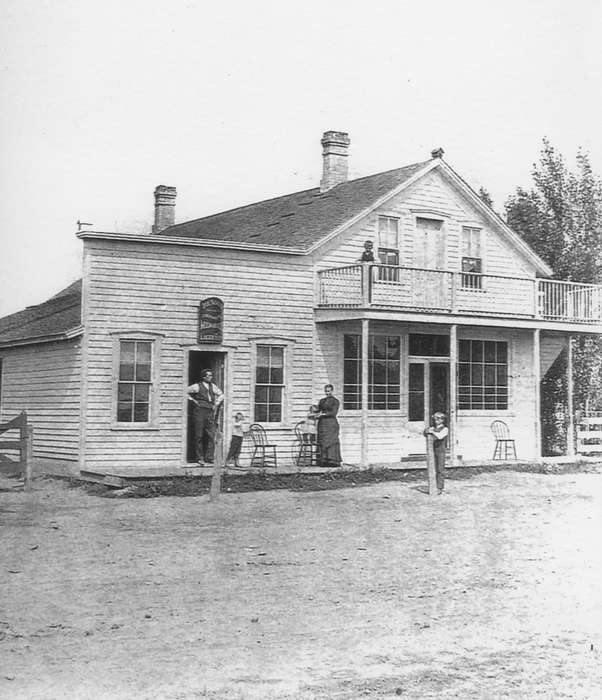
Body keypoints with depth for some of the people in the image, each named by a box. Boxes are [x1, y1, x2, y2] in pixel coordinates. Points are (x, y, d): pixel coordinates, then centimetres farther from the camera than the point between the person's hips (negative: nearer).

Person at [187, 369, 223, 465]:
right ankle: (200, 458, 6)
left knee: (211, 435, -4)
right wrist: (192, 400, -2)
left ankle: (209, 458, 1)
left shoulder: (212, 386, 13)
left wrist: (216, 404, 15)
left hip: (210, 412, 4)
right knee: (199, 436, -1)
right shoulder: (197, 386, -1)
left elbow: (221, 395, 27)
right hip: (199, 411, -4)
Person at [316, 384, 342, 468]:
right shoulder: (322, 401, 18)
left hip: (331, 424, -5)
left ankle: (333, 461, -8)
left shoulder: (335, 401, 2)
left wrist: (324, 414, -17)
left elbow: (334, 412, -8)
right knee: (322, 442, -1)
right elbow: (318, 411, 15)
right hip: (322, 423, 5)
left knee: (331, 441, -9)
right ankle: (323, 461, -1)